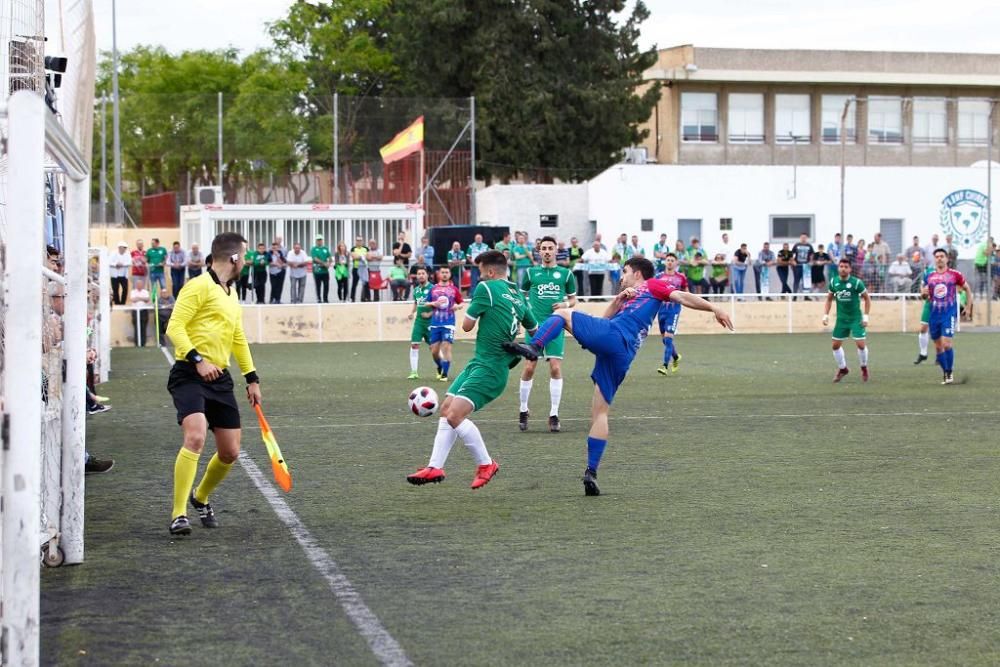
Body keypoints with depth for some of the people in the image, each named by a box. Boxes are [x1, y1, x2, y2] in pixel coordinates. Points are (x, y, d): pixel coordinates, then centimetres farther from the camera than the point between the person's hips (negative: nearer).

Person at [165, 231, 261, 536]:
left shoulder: (231, 294, 20)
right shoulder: (200, 286, -7)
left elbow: (238, 338, 31)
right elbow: (175, 327, -14)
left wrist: (252, 378, 27)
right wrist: (198, 359, -25)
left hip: (220, 378, 8)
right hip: (190, 375, -8)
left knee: (230, 453, 7)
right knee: (195, 437, -26)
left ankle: (201, 498, 35)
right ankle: (178, 515, -22)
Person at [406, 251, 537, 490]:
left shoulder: (486, 288, -11)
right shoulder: (518, 297, 12)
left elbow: (467, 325, -5)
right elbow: (535, 329, 22)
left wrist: (471, 313, 15)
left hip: (489, 369, -10)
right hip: (478, 364, 10)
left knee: (455, 415, -17)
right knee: (446, 409, 8)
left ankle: (486, 464, -3)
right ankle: (435, 467, 7)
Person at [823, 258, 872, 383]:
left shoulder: (856, 282, -14)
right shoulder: (833, 282, -3)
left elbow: (867, 298, -4)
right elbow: (829, 299, 11)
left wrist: (865, 316, -8)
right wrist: (825, 315, 2)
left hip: (856, 318, -4)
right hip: (841, 319, 4)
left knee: (861, 344, -12)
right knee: (836, 345, 3)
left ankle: (864, 368, 14)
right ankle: (842, 369, 25)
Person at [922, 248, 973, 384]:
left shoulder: (954, 275, -1)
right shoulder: (929, 276, 9)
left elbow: (967, 289, 10)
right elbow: (925, 295, 20)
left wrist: (968, 307, 6)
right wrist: (924, 293, -4)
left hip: (949, 314, -4)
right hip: (934, 315, 4)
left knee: (946, 343, -16)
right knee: (938, 346, 7)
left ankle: (950, 372, -1)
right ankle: (945, 373, 18)